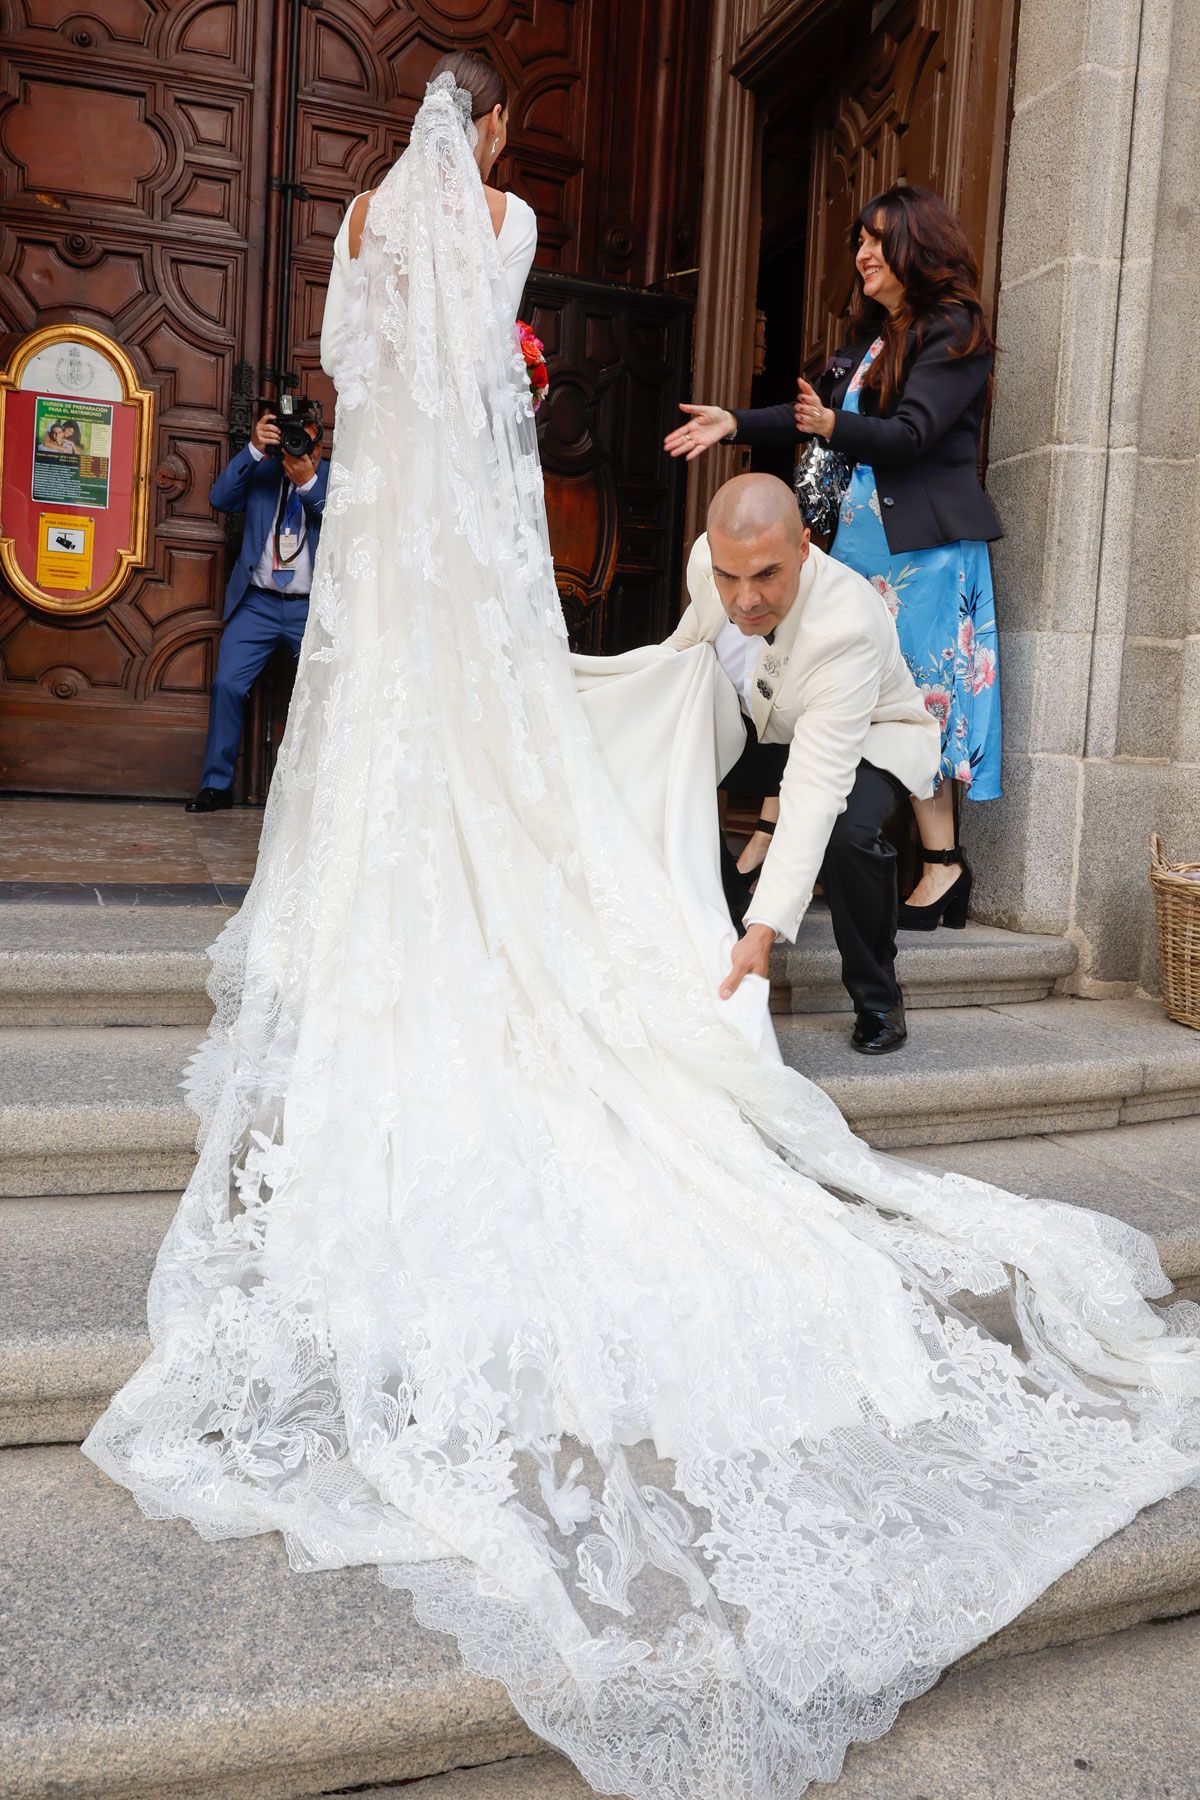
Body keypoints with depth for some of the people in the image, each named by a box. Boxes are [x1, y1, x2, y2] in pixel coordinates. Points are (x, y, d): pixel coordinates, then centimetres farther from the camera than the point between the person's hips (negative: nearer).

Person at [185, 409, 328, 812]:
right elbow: (219, 498, -9)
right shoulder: (260, 470, 7)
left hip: (312, 608, -1)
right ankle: (217, 783, 4)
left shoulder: (332, 478, 3)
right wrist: (253, 449, -18)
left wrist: (309, 482, -23)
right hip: (258, 601, 1)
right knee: (227, 684, -7)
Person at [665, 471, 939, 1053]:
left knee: (846, 832, -36)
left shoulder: (849, 625, -41)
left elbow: (815, 787, -48)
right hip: (761, 721, 5)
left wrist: (764, 930, -54)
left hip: (871, 735, -5)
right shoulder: (708, 559, -24)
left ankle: (877, 998, -7)